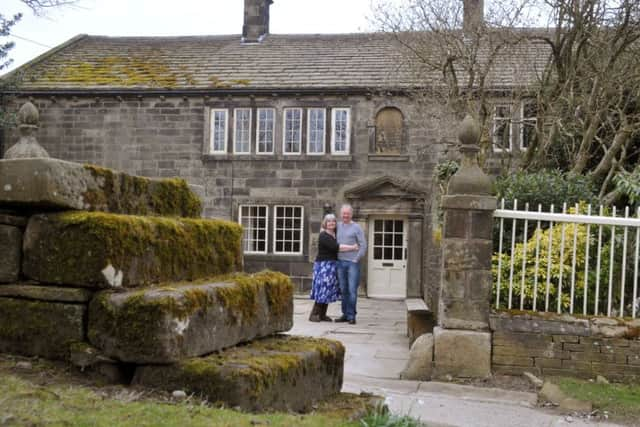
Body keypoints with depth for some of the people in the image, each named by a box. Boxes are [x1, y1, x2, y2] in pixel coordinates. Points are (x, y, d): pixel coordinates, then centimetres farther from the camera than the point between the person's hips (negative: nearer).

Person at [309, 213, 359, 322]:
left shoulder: (335, 234, 13)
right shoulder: (323, 236, -12)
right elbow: (336, 247, -22)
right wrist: (352, 247, -20)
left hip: (332, 265, 8)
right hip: (323, 265, -8)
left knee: (328, 290, 5)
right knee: (322, 289, -10)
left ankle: (322, 315, 9)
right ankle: (314, 314, -4)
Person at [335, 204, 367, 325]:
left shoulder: (356, 228, 1)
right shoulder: (337, 226, 12)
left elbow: (363, 245, -2)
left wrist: (356, 259, -7)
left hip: (352, 262, -4)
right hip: (340, 262, 4)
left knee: (352, 290, -6)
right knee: (343, 290, 7)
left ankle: (351, 315, -1)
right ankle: (345, 314, 15)